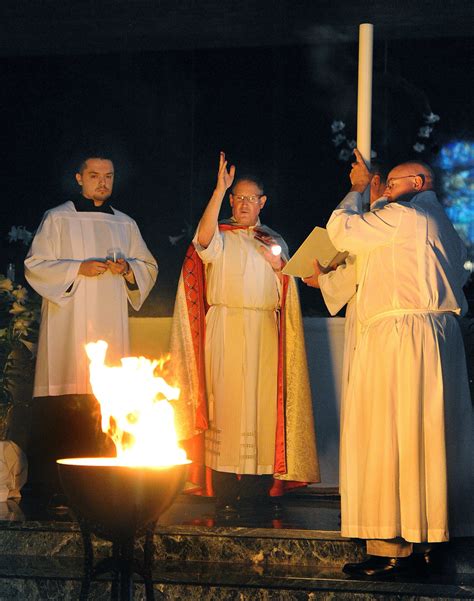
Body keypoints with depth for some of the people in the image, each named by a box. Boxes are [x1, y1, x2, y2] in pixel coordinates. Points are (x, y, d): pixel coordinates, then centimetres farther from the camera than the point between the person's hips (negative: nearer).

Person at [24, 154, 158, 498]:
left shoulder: (125, 224, 19)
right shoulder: (58, 219, 7)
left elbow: (149, 267, 22)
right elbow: (35, 266, 2)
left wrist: (127, 268, 0)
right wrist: (79, 268, -10)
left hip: (111, 324, 4)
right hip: (69, 325, -3)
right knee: (67, 400, -12)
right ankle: (53, 476, -10)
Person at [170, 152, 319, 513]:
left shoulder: (275, 242, 19)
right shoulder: (219, 236, 9)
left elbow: (287, 294, 18)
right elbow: (203, 237, -17)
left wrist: (280, 267, -3)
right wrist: (219, 190, -23)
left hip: (264, 333, 3)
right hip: (226, 330, -3)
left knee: (262, 403, -2)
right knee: (226, 400, -8)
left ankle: (257, 488, 1)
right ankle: (226, 490, -8)